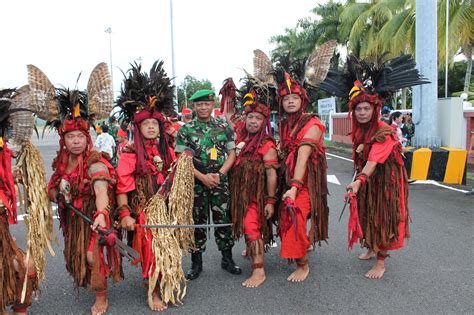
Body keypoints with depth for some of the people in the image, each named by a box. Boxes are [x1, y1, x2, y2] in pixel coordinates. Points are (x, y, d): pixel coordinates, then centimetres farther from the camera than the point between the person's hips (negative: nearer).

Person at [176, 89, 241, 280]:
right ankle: (196, 262, 18)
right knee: (197, 222, 5)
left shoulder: (223, 128, 5)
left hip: (220, 181, 1)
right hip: (195, 182, -1)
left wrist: (219, 174, -11)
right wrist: (202, 177, -13)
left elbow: (232, 154, 4)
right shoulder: (185, 130, 1)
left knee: (224, 220, 6)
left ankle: (227, 259, 21)